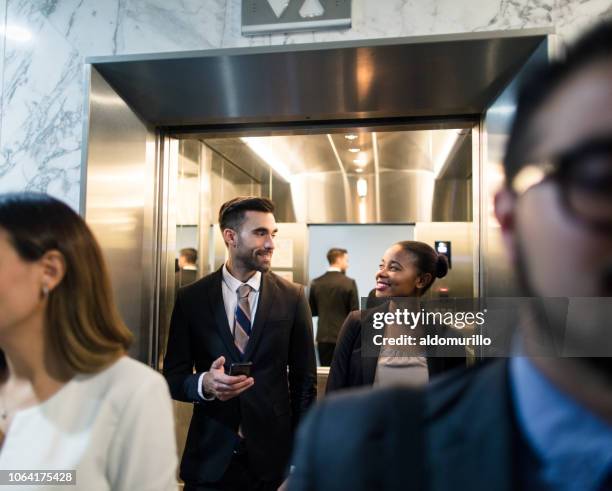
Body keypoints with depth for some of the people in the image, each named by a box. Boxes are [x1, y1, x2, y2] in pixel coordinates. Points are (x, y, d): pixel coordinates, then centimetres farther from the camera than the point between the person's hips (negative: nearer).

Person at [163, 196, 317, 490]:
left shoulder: (293, 297, -4)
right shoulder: (191, 298, -5)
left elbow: (304, 379, 0)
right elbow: (173, 376, -2)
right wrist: (205, 383, -23)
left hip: (273, 455, 1)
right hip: (210, 457, 0)